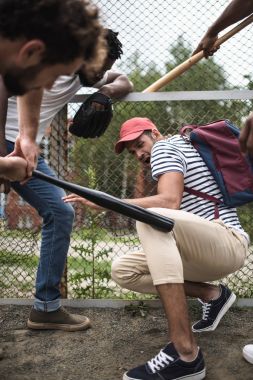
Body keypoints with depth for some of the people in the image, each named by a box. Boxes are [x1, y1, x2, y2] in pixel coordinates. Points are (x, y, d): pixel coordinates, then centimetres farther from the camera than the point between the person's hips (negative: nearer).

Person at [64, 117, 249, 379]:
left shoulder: (164, 146, -3)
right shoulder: (179, 148, 25)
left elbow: (169, 202, -23)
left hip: (230, 243, -9)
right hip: (205, 253, 10)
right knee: (123, 270, 2)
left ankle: (186, 355, -38)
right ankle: (212, 295, 6)